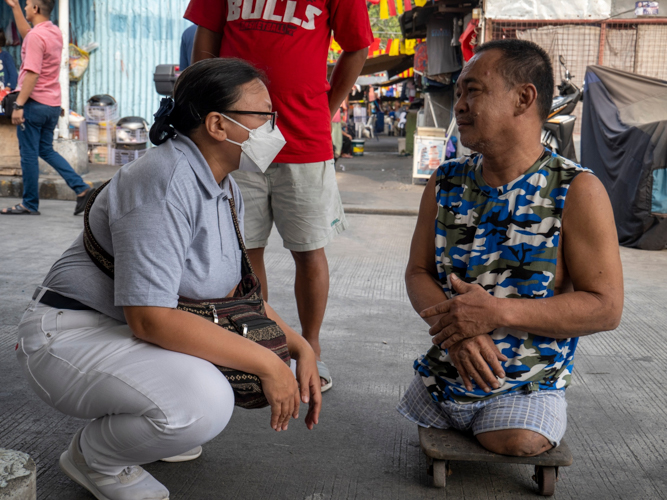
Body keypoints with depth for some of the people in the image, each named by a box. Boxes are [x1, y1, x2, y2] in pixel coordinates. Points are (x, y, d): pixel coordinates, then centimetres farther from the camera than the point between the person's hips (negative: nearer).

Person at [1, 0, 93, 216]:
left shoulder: (36, 36, -17)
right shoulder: (55, 32, 11)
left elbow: (32, 73, -23)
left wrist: (19, 105, -22)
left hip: (34, 103, -9)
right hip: (53, 104, 9)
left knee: (29, 154, 2)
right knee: (46, 150, 18)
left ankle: (30, 204, 11)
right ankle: (82, 189, 7)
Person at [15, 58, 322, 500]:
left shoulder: (226, 188, 5)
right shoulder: (166, 182, -25)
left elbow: (235, 292, 11)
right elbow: (149, 318, -31)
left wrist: (300, 348, -3)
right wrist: (266, 363, -27)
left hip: (139, 333, 9)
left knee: (271, 356, 3)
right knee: (203, 404, -32)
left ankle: (137, 425, 14)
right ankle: (95, 456, -1)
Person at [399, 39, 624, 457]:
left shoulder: (578, 192, -14)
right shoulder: (446, 183, 1)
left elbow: (606, 308, -16)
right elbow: (419, 272, 2)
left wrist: (498, 313, -26)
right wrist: (458, 328, -20)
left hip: (528, 386, -4)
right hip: (443, 374, 4)